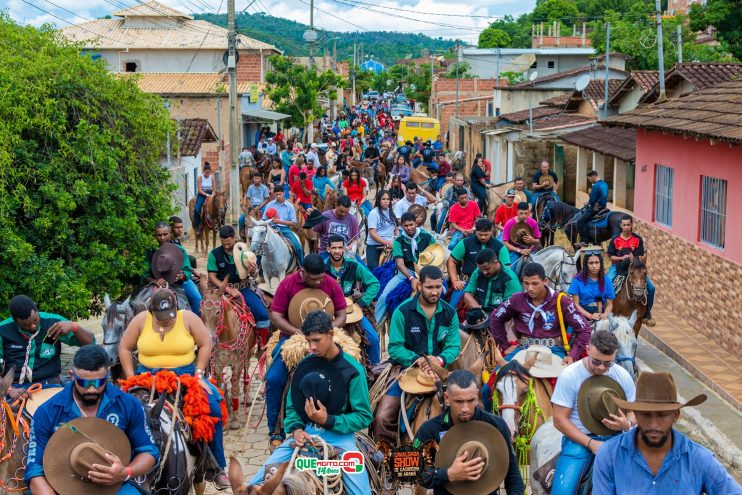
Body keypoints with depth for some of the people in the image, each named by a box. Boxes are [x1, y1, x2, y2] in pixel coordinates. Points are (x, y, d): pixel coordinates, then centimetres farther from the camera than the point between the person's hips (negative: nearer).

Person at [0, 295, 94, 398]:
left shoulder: (53, 322, 1)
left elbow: (90, 343, 1)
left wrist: (73, 326, -17)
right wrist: (9, 390, -18)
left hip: (48, 385, 0)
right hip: (15, 386, 0)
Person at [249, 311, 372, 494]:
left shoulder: (352, 370, -8)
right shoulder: (304, 364, 4)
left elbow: (364, 416, -7)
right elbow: (292, 404, 10)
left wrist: (328, 420, -18)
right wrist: (296, 429, -10)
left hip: (339, 435, -3)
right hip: (304, 432, 4)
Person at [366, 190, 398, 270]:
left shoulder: (391, 212, 8)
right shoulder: (374, 213, -9)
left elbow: (396, 228, 18)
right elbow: (372, 234, -14)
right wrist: (387, 243, -20)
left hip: (390, 246, 5)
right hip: (374, 247, -5)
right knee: (374, 269, -4)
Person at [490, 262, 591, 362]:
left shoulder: (560, 301, -5)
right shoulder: (517, 299, 2)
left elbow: (583, 329, -3)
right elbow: (496, 319, 17)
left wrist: (573, 356, -13)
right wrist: (505, 346, 14)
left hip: (553, 349, -2)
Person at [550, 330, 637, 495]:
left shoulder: (623, 376, 0)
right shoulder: (569, 375, -10)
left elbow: (634, 411, 10)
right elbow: (560, 420, -8)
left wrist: (627, 424, -15)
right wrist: (590, 443, -17)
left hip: (614, 437, 3)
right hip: (578, 438, -3)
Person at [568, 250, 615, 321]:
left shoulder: (606, 281, 6)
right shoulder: (578, 280, -1)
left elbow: (609, 304, 8)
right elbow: (576, 304, -4)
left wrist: (605, 314, -14)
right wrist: (590, 316, -17)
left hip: (601, 315, 2)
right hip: (583, 315, -2)